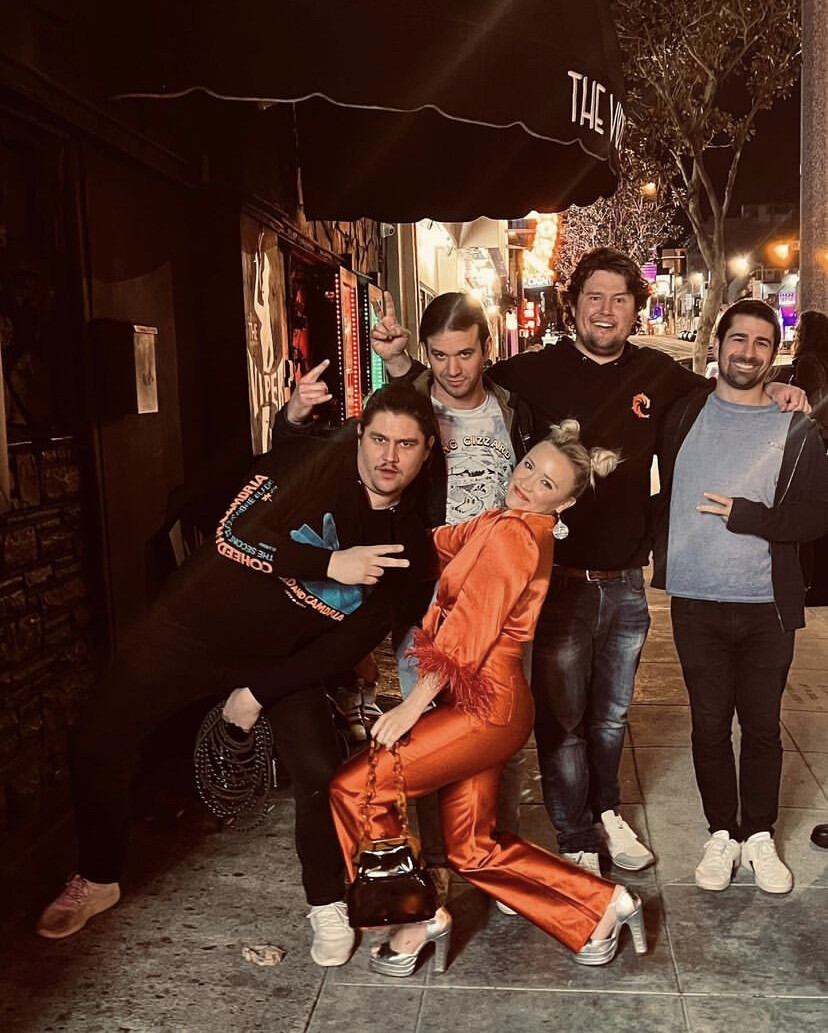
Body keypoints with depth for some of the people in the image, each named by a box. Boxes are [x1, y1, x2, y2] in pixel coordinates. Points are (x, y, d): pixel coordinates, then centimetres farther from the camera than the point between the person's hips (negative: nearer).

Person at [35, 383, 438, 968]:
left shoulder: (411, 544, -9)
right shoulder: (320, 463, -17)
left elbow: (356, 639, -8)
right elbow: (234, 535, -24)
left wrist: (261, 691, -11)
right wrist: (329, 563, -34)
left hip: (285, 657, 1)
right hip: (198, 626, -1)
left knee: (322, 776, -10)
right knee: (98, 744, 2)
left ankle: (329, 907, 17)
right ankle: (98, 880, 27)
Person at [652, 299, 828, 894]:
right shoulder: (684, 415, 5)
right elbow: (660, 488, 11)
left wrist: (746, 516, -14)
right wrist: (661, 552, 0)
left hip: (767, 606, 0)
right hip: (696, 604, 1)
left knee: (762, 728, 10)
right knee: (709, 726, 9)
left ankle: (760, 838, 28)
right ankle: (722, 834, 26)